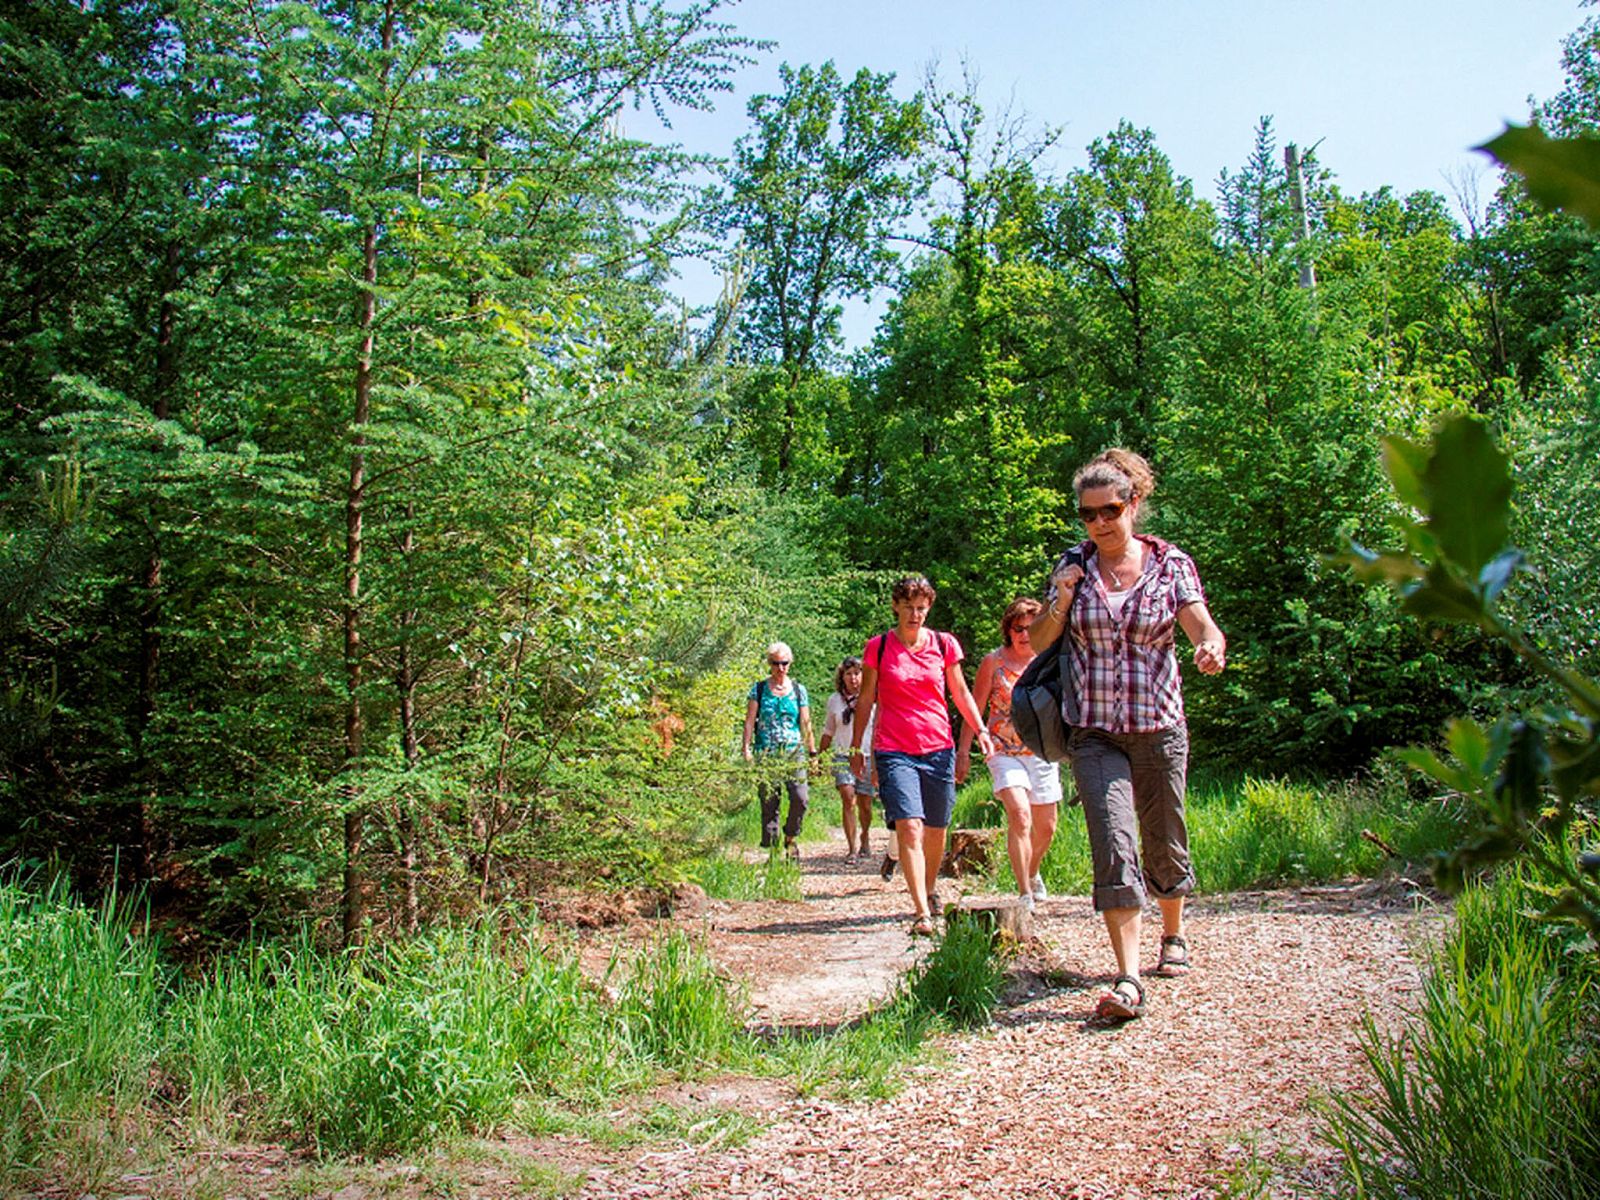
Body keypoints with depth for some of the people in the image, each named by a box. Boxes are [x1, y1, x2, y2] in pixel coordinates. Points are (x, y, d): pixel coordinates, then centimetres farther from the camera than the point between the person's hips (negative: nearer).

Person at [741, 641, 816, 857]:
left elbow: (805, 723, 12)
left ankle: (790, 836, 10)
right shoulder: (758, 689, 6)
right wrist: (746, 748, -4)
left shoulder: (798, 689, 10)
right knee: (769, 803, 0)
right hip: (766, 755, -1)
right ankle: (771, 846, 10)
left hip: (793, 753, 1)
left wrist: (811, 751, 9)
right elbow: (750, 720, 5)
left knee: (801, 798, -14)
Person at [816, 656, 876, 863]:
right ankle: (852, 849, -13)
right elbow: (828, 731, 19)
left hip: (868, 757, -1)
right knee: (848, 799, -16)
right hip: (843, 756, 1)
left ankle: (864, 836, 35)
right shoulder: (834, 700, 9)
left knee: (864, 803, 5)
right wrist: (819, 755, 18)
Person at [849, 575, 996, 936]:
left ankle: (929, 892, 36)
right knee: (909, 826, -16)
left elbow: (960, 693, 14)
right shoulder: (878, 647, 2)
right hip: (894, 751, -2)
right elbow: (866, 700, 9)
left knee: (936, 829, 11)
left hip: (938, 749, 2)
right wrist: (856, 748, 11)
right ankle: (922, 913, -17)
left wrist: (981, 730, 3)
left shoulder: (944, 645, 5)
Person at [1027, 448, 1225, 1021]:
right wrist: (1060, 602, -12)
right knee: (1114, 843, -14)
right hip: (1093, 732, 0)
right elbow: (1037, 641, 7)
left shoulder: (1171, 564, 0)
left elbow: (1203, 627, -11)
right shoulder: (1072, 566, 3)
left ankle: (1173, 936, 41)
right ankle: (1128, 981, -17)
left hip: (1159, 727, 0)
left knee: (1164, 842, 13)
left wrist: (1212, 647, -35)